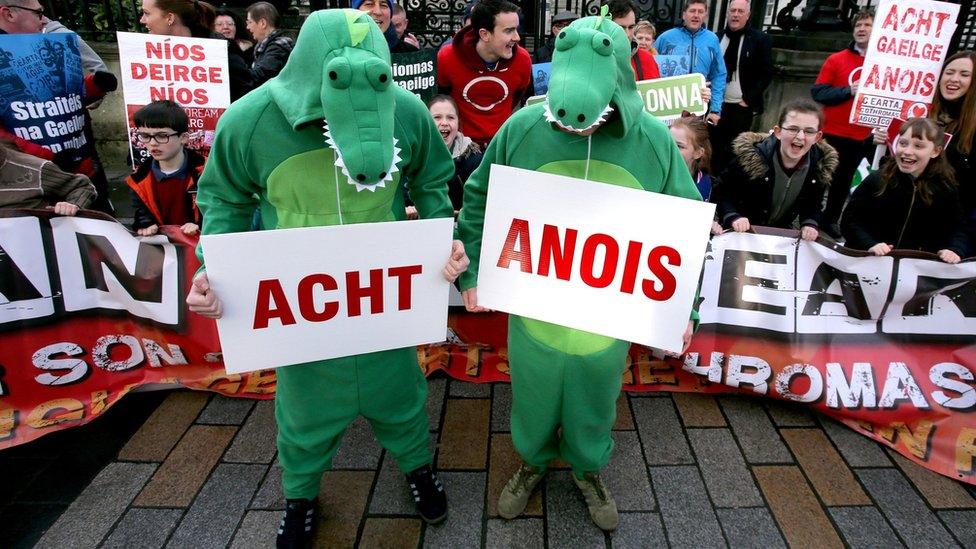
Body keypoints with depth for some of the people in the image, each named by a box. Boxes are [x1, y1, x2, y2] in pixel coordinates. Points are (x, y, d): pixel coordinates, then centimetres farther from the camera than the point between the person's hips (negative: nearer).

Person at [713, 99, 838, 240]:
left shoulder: (822, 164, -10)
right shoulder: (750, 156, -22)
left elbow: (813, 205, 6)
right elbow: (721, 192, -12)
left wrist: (810, 224, -14)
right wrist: (733, 217, -28)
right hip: (741, 233, -5)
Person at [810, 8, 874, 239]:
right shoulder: (837, 59, -4)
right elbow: (817, 92, -8)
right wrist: (849, 91, -18)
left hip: (862, 138, 3)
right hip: (832, 134, -3)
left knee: (844, 181, 14)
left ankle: (830, 219, 29)